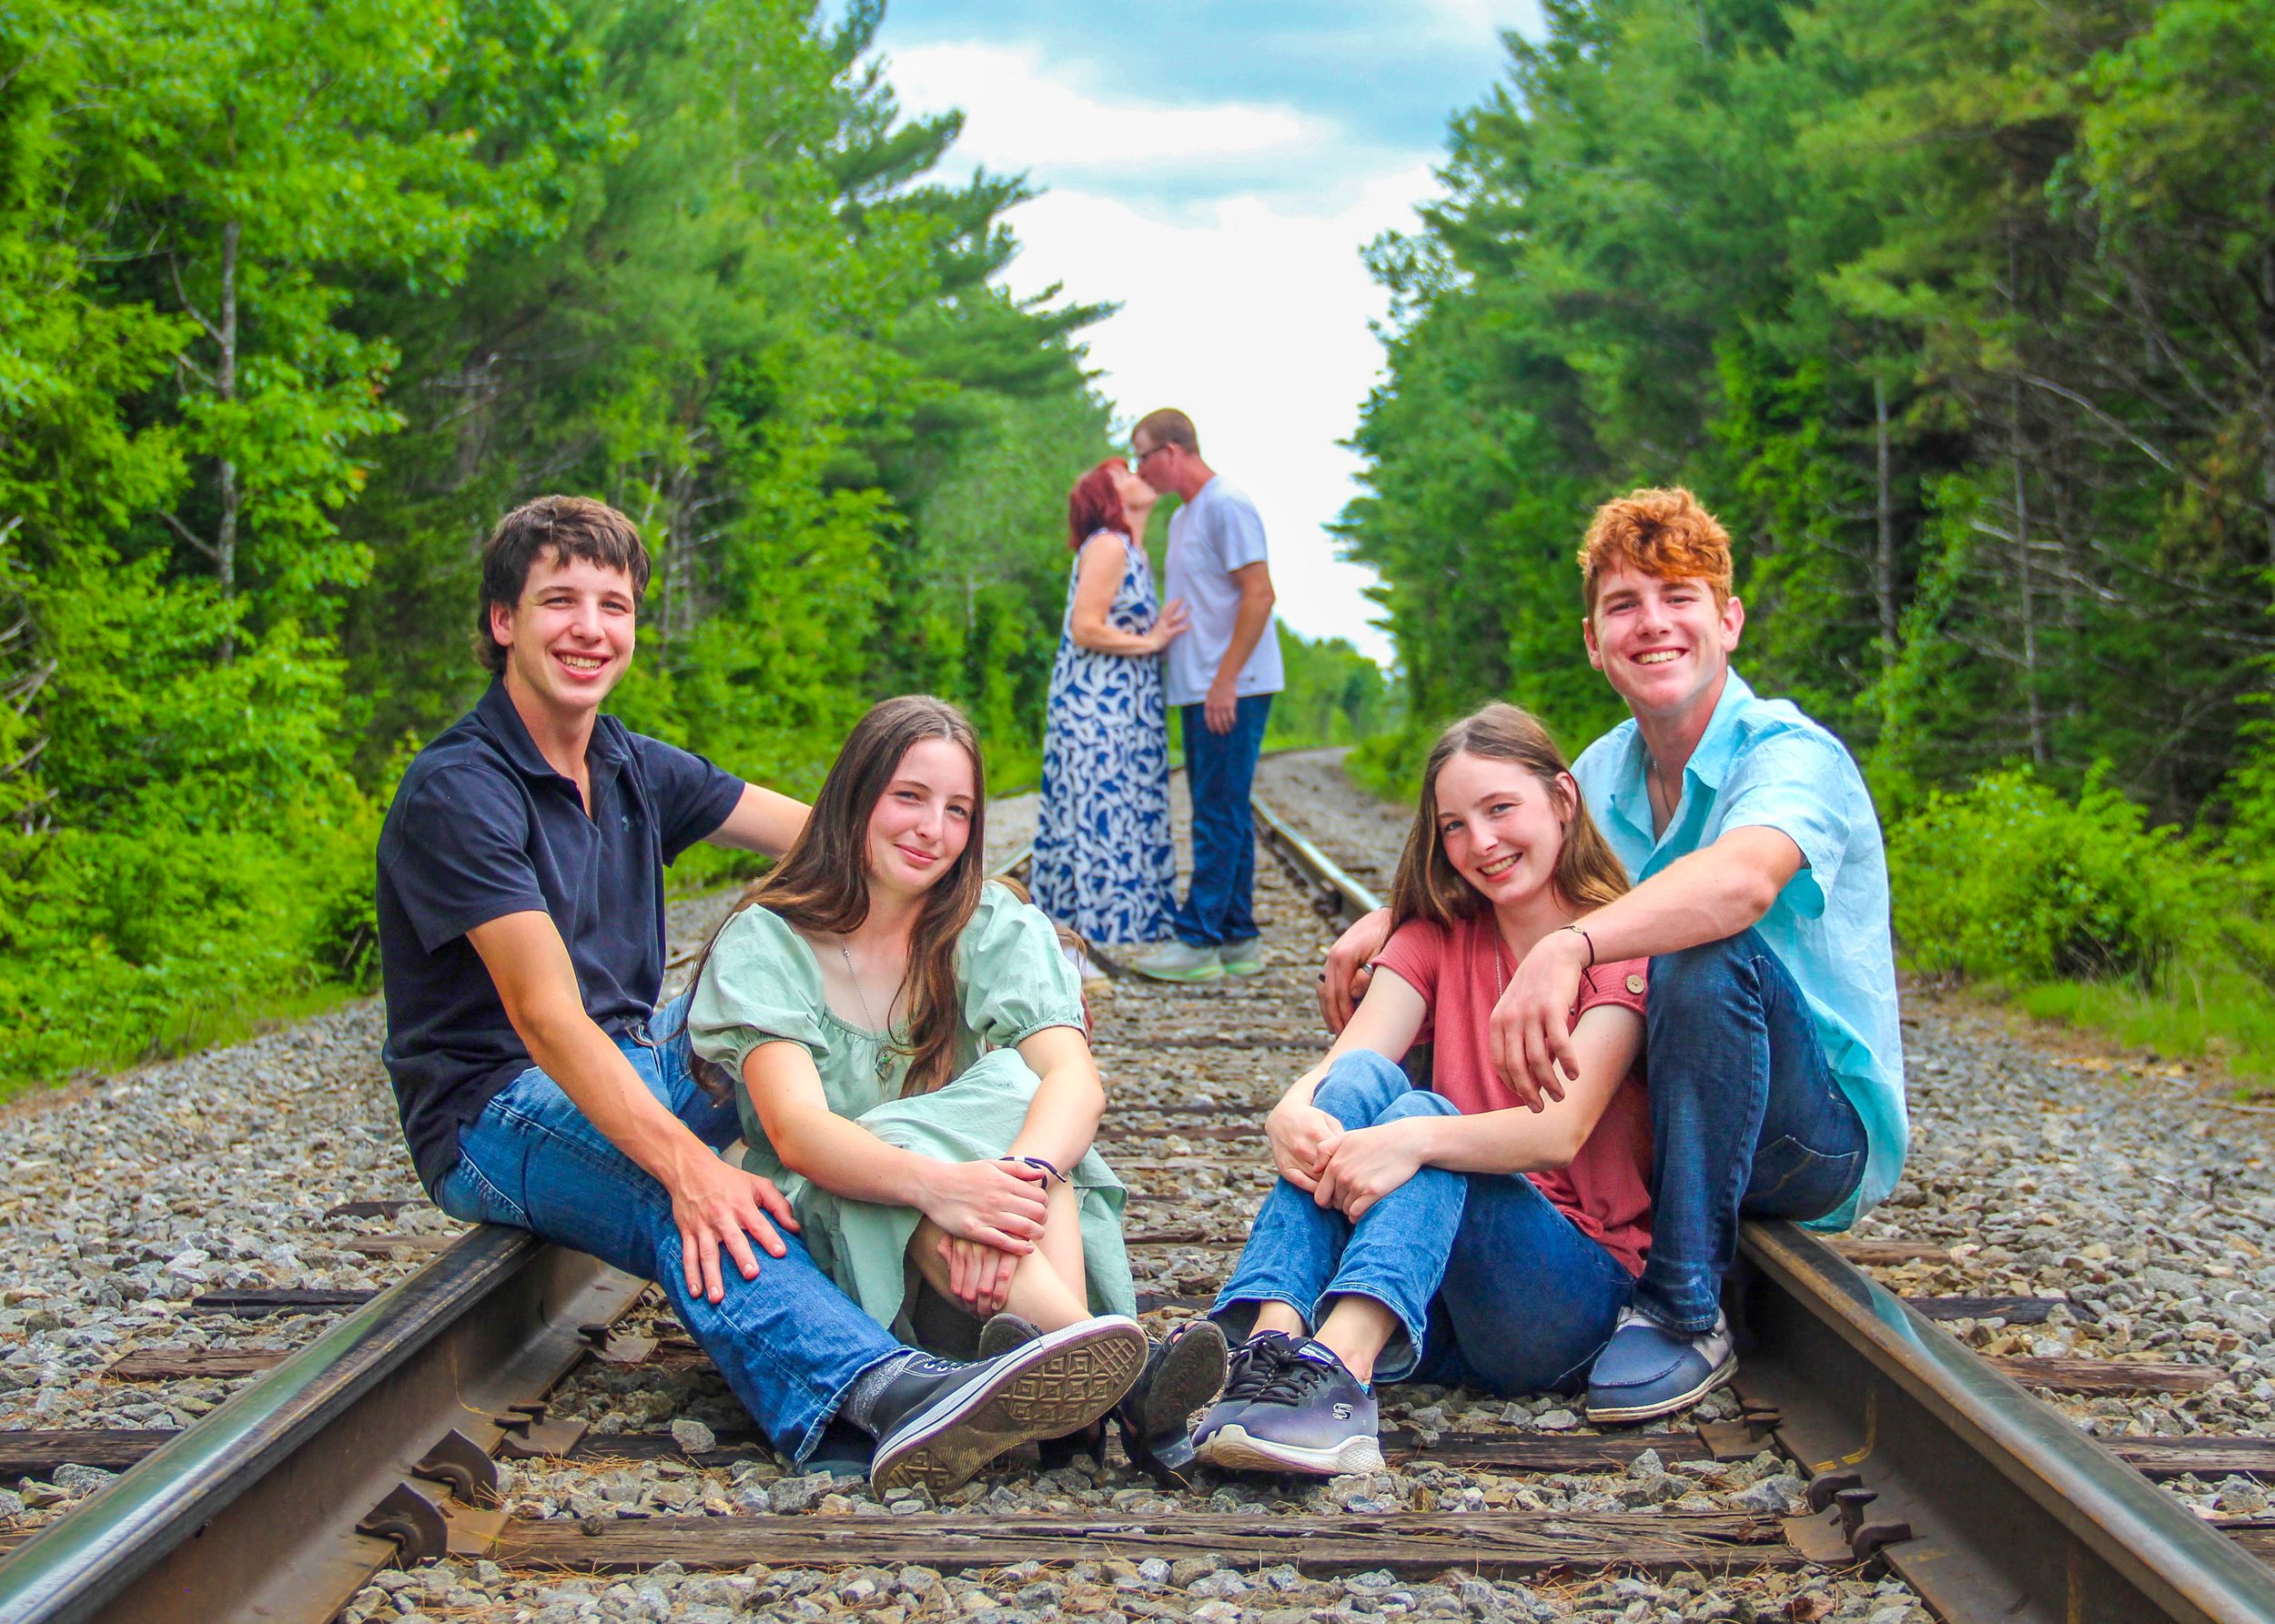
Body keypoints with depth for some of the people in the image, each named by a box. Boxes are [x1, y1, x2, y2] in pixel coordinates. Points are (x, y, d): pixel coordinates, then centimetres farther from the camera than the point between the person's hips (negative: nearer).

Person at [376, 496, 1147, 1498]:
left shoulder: (636, 771, 11)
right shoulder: (457, 793, -16)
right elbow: (546, 1016, -26)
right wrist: (689, 1165, -38)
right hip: (500, 1110, -9)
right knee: (688, 1208, -38)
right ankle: (889, 1388, -65)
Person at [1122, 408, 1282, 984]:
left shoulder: (1226, 506, -12)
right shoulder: (1182, 518, 19)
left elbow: (1259, 594, -18)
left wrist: (1225, 680, -21)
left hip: (1232, 691, -10)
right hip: (1201, 690, 10)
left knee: (1220, 814, -8)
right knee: (1222, 814, 11)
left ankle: (1199, 941, -9)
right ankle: (1238, 940, 15)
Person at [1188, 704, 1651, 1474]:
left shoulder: (1622, 944, -1)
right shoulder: (1438, 939, 14)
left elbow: (1561, 1132, -18)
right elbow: (1341, 1063, -4)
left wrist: (1418, 1138, -36)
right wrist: (1291, 1112, -28)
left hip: (1578, 1288, -4)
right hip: (1431, 1298, 4)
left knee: (1419, 1114, -28)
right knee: (1363, 1081, -21)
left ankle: (1338, 1372, -56)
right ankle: (1269, 1345, -45)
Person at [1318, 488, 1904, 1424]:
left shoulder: (1790, 754, -19)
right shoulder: (1606, 771, 4)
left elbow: (1745, 879, -41)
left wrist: (1569, 948, -56)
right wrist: (1384, 920, -10)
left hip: (1825, 1137, -6)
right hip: (1663, 1123, 6)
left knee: (1703, 954, -34)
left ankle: (1685, 1312, -25)